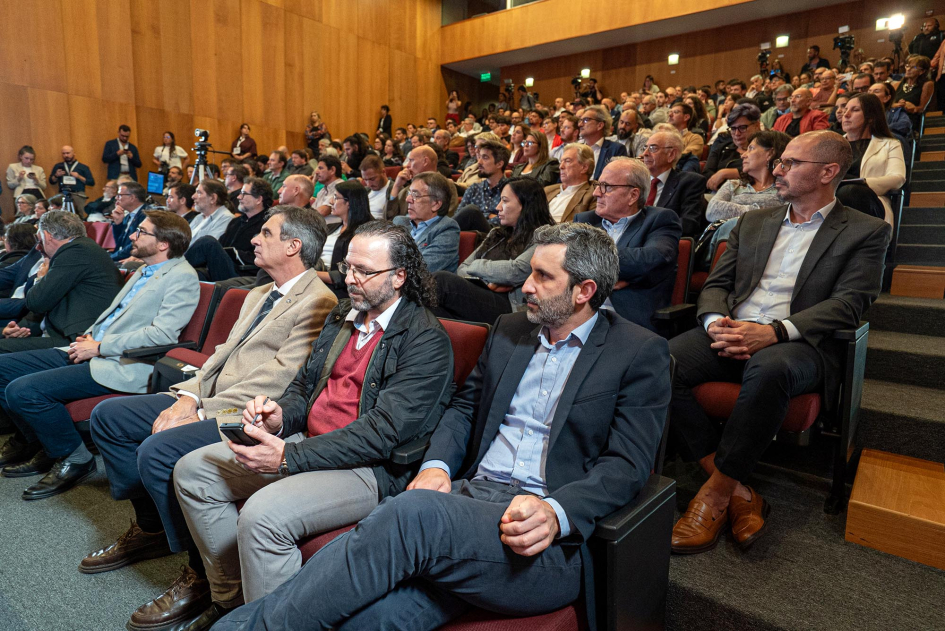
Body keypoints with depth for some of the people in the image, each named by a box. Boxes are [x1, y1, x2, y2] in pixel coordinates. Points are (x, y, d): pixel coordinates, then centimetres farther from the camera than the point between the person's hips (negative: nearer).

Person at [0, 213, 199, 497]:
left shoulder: (181, 277, -12)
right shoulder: (144, 270, 18)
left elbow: (162, 334, -21)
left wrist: (99, 347, -15)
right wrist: (89, 337, 7)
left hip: (123, 366, -10)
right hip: (93, 351, 10)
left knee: (23, 390, -20)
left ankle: (75, 458, 0)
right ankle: (40, 446, 20)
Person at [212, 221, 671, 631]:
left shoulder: (641, 354, 1)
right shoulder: (509, 330, 17)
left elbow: (627, 465, -5)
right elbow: (464, 407, 18)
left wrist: (555, 513, -22)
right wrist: (437, 465, -1)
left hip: (549, 541, -4)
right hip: (470, 497, 5)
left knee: (413, 513, -31)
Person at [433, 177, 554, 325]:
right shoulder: (496, 234, 25)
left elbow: (516, 271, -12)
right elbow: (462, 268, 18)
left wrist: (476, 266, 3)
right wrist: (487, 282, -4)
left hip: (509, 306, -6)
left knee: (442, 280, -29)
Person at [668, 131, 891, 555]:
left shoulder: (865, 232, 10)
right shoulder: (752, 222, 23)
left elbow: (848, 304, -4)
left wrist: (775, 331, -20)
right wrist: (716, 322, -8)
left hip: (795, 345, -4)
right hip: (730, 336, 4)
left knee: (768, 368, -41)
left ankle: (716, 493, -23)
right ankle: (739, 493, -19)